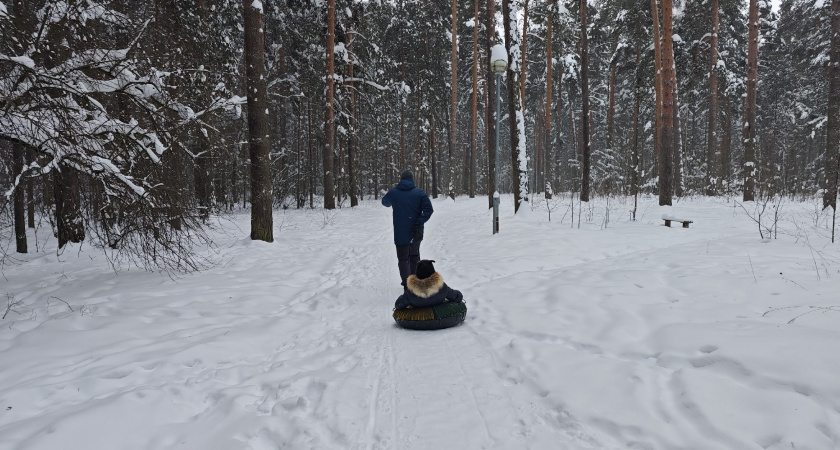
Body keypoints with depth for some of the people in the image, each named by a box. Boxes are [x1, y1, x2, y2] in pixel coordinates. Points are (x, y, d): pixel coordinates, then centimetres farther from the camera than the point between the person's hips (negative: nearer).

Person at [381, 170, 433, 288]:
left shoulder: (393, 193, -3)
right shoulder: (420, 193, -3)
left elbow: (385, 202, 19)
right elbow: (428, 210, -15)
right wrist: (419, 223, -15)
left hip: (401, 233, -2)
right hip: (416, 233, 2)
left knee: (403, 259, 6)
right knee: (414, 257, 21)